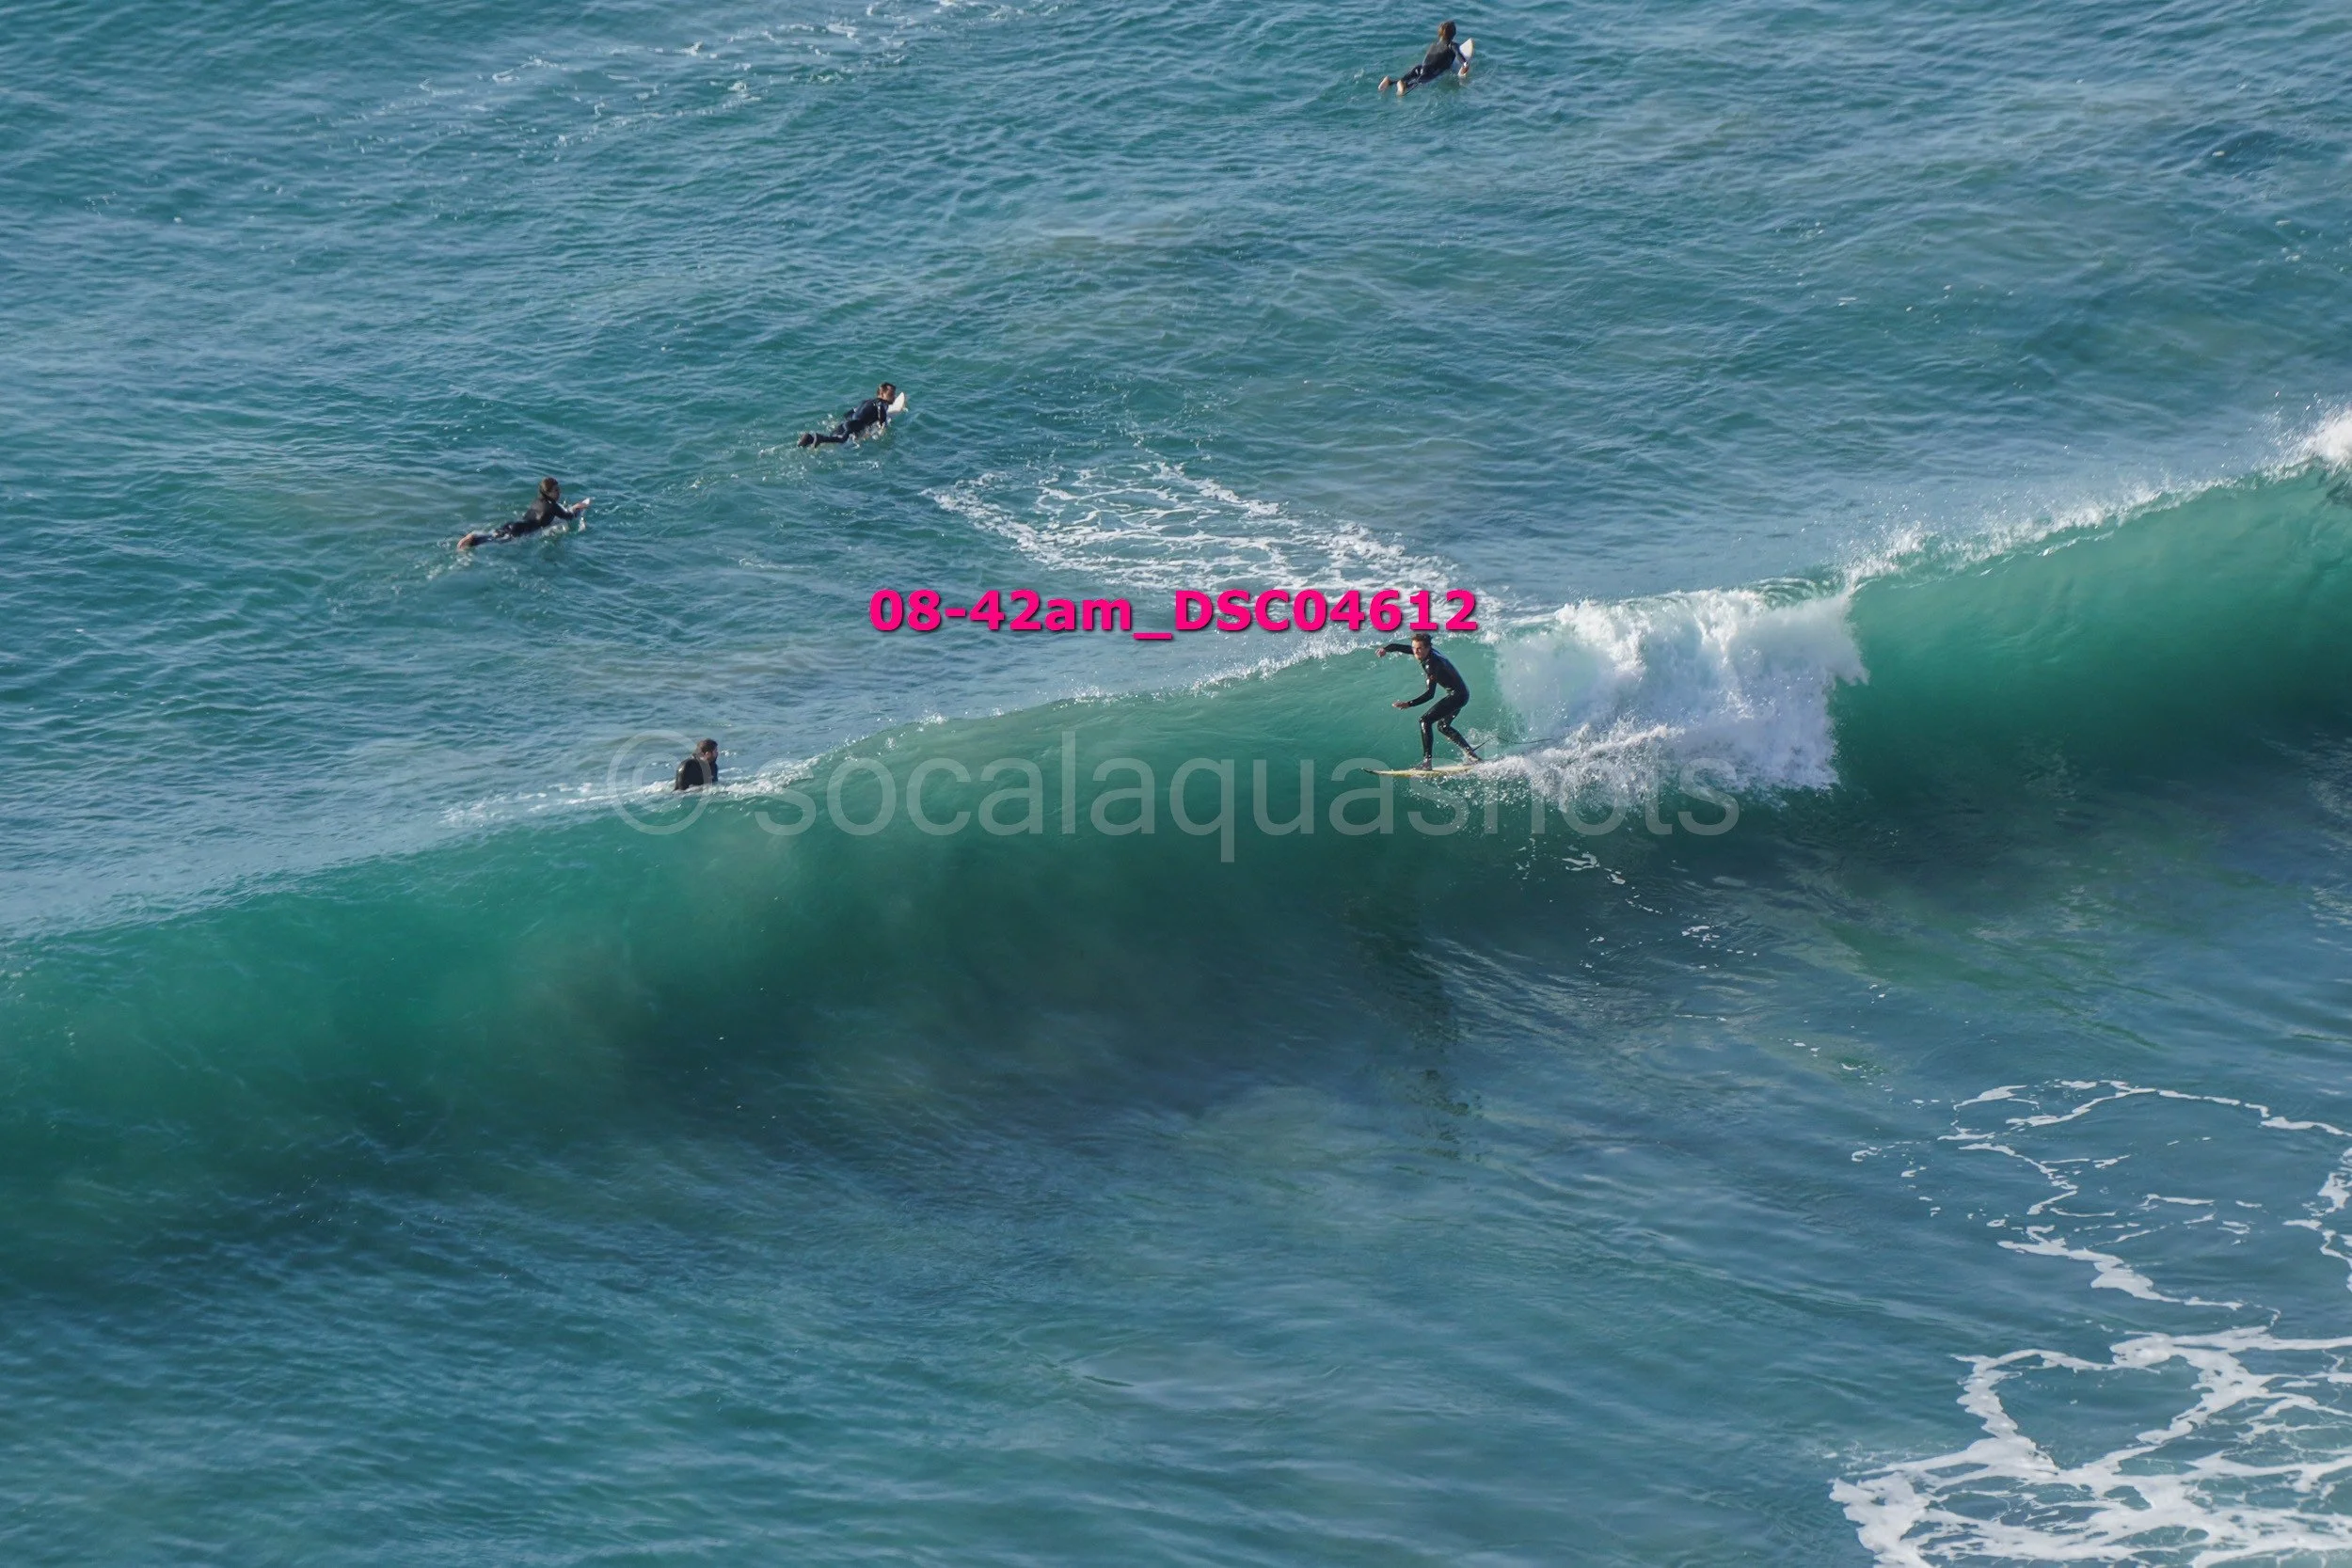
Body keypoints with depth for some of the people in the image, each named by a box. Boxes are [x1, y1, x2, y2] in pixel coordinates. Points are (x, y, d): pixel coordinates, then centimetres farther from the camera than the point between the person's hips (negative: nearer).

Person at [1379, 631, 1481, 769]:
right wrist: (1385, 648, -13)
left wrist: (1409, 704, -37)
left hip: (1457, 695, -10)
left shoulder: (1432, 664, -26)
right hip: (1461, 694, 10)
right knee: (1443, 726, 22)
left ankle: (1426, 761, -23)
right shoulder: (1424, 652, 0)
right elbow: (1398, 647, 7)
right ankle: (1471, 755, 23)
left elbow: (1430, 694, -31)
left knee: (1426, 720, -17)